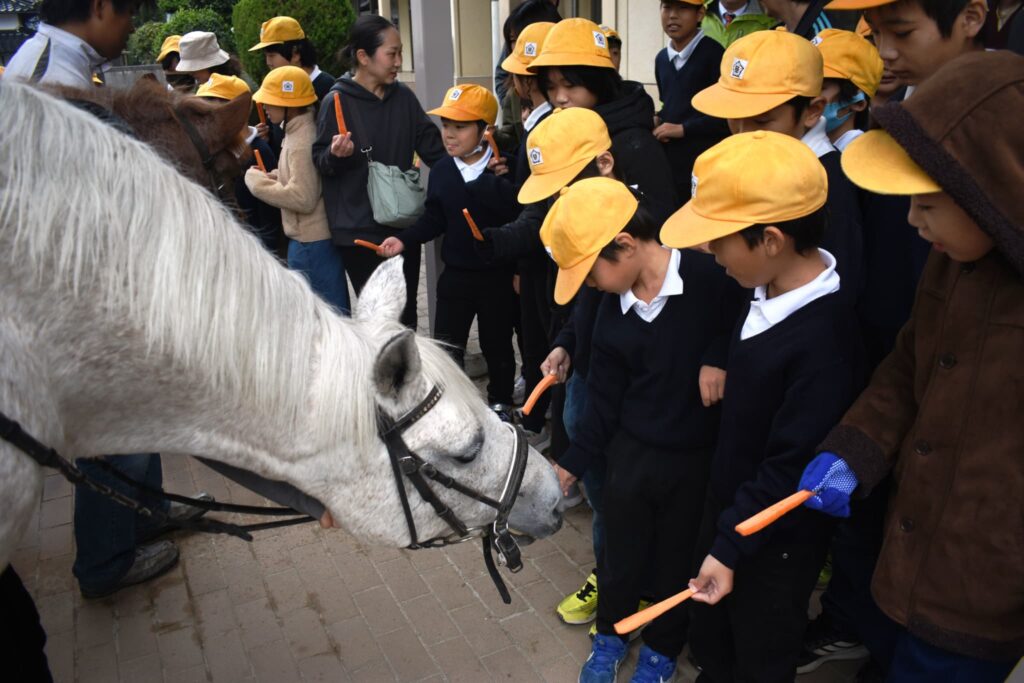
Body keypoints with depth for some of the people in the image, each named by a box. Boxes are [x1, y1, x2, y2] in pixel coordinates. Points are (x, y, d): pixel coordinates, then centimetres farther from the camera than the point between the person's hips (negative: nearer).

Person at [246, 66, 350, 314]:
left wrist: (258, 182, -15)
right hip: (314, 237, 10)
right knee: (333, 312, 18)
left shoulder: (302, 142, -21)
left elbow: (302, 198, -26)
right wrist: (274, 177, 4)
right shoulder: (298, 131, 9)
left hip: (310, 242, -10)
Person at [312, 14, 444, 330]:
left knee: (406, 312, 13)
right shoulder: (338, 101, -8)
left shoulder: (403, 96, 4)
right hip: (359, 228, -5)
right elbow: (319, 161, -4)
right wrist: (336, 155, -26)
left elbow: (432, 146, 7)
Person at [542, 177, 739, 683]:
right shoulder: (612, 310, -5)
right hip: (629, 451, 3)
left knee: (675, 564, 18)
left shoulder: (712, 279, -22)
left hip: (696, 457, -3)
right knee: (620, 558, 19)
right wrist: (572, 464, 4)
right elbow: (604, 400, 2)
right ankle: (610, 633, 48)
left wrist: (718, 358, -24)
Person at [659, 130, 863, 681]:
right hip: (729, 507, 7)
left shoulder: (822, 337, -32)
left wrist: (731, 547, -20)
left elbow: (790, 469, -27)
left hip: (776, 540, -7)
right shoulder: (768, 291, -6)